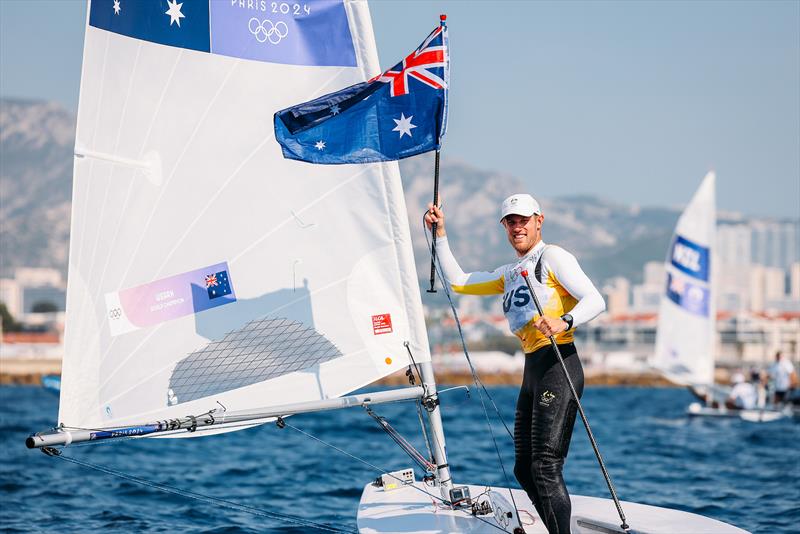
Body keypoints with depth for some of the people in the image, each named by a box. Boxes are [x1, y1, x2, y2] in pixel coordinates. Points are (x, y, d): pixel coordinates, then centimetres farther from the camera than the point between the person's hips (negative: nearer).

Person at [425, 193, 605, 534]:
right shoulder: (508, 274, 23)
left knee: (545, 467, -16)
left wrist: (564, 322, -30)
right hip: (532, 370, 9)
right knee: (525, 470, 8)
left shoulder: (553, 257, -1)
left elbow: (596, 301, -12)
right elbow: (457, 282, 28)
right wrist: (440, 234, 23)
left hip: (558, 363, -9)